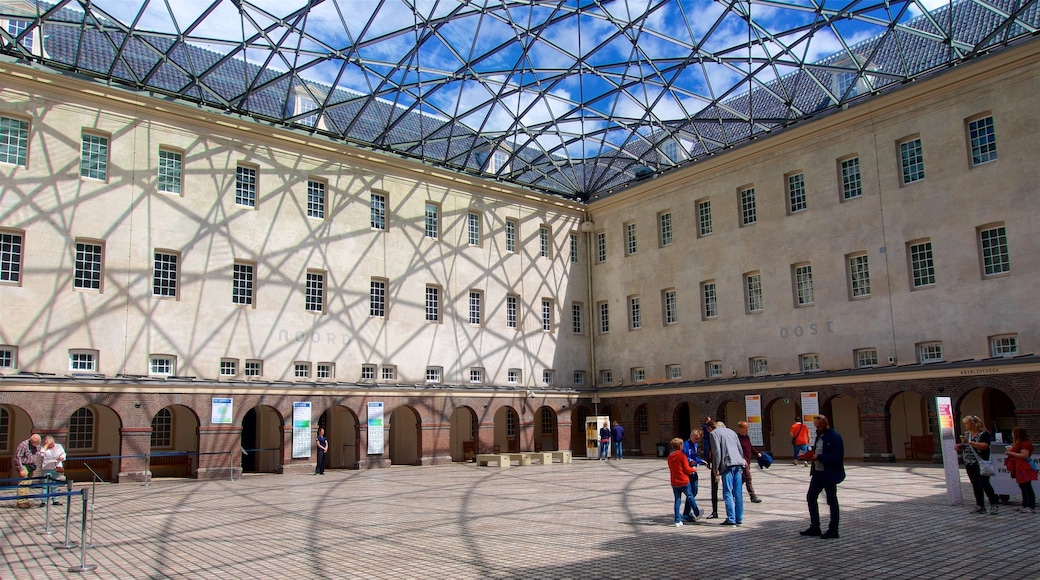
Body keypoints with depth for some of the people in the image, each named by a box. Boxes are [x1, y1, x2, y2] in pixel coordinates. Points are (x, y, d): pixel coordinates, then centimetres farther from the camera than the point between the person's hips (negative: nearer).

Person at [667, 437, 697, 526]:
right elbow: (687, 469, -12)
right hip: (684, 482, -5)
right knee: (690, 497, 15)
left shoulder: (670, 457, 5)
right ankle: (696, 514, 31)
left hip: (674, 483, 5)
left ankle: (678, 521, 3)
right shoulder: (682, 456, -13)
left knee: (677, 501, 7)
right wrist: (694, 469, 10)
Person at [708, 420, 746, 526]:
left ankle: (731, 519, -7)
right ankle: (739, 518, 11)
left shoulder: (714, 433, 5)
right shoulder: (731, 431, 24)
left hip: (727, 464, -6)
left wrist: (716, 469, -3)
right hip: (738, 464, 6)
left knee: (728, 493, -4)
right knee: (738, 493, 8)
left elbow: (717, 451, -5)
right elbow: (740, 449, 22)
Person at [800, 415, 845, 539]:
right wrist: (810, 455, -1)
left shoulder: (834, 437, -16)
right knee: (811, 497, 10)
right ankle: (815, 527, 20)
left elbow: (837, 457, -22)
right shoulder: (819, 435, 10)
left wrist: (818, 457, -25)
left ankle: (833, 530, 14)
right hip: (817, 472, 9)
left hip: (829, 474, -9)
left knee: (831, 501, 3)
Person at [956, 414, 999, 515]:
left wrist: (969, 442, -26)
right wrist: (959, 446, -2)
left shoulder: (984, 434, -9)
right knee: (976, 485, 9)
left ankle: (993, 505, 3)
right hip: (969, 464, 7)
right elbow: (963, 447, 21)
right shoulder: (966, 434, 12)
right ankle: (980, 506, 13)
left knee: (984, 483, -8)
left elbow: (984, 446, -22)